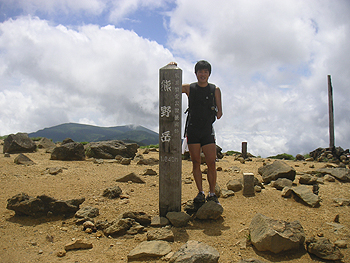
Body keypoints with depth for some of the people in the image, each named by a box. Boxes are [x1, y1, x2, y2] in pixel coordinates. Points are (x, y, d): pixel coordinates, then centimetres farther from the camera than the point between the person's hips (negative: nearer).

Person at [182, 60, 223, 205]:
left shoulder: (215, 90, 6)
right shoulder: (189, 88, 5)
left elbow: (219, 112, 8)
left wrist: (217, 113, -14)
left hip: (208, 131, 0)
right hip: (192, 130, 0)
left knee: (211, 163, -4)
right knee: (196, 163, 3)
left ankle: (212, 194, 7)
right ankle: (200, 193, 13)